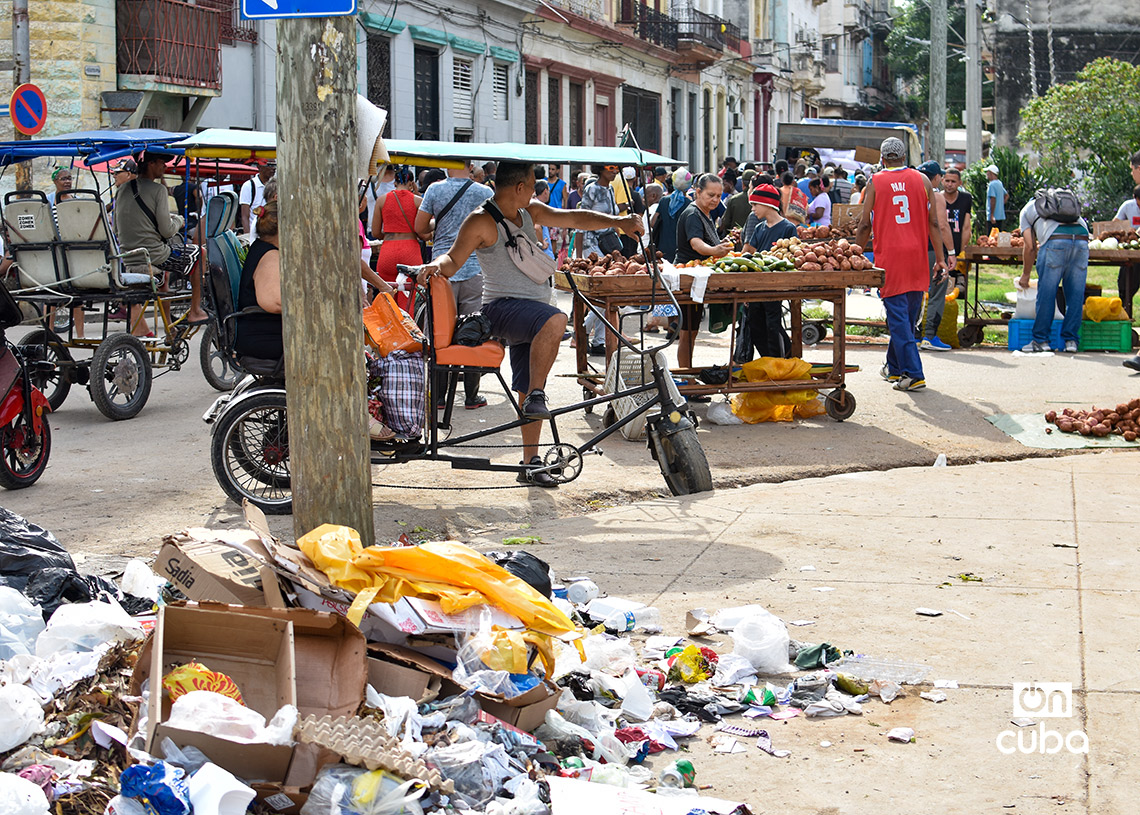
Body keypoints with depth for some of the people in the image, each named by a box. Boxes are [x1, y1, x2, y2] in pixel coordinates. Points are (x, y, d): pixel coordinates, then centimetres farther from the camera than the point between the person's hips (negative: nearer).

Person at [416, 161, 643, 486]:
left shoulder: (530, 212, 15)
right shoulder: (482, 221, -7)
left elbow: (574, 218, 14)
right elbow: (453, 259, -10)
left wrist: (616, 221, 4)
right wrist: (436, 266, -32)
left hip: (532, 308, 8)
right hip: (501, 307, -8)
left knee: (530, 391, 8)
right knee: (555, 320, -37)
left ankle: (530, 462, 16)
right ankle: (536, 396, -28)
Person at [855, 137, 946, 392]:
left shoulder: (875, 183, 0)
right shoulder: (921, 180, 5)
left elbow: (865, 225, 0)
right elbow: (933, 222, 3)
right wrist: (939, 257, 8)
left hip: (889, 256, -3)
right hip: (916, 256, 3)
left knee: (898, 316, -3)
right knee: (909, 315, 14)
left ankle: (913, 373, -11)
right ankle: (894, 368, 28)